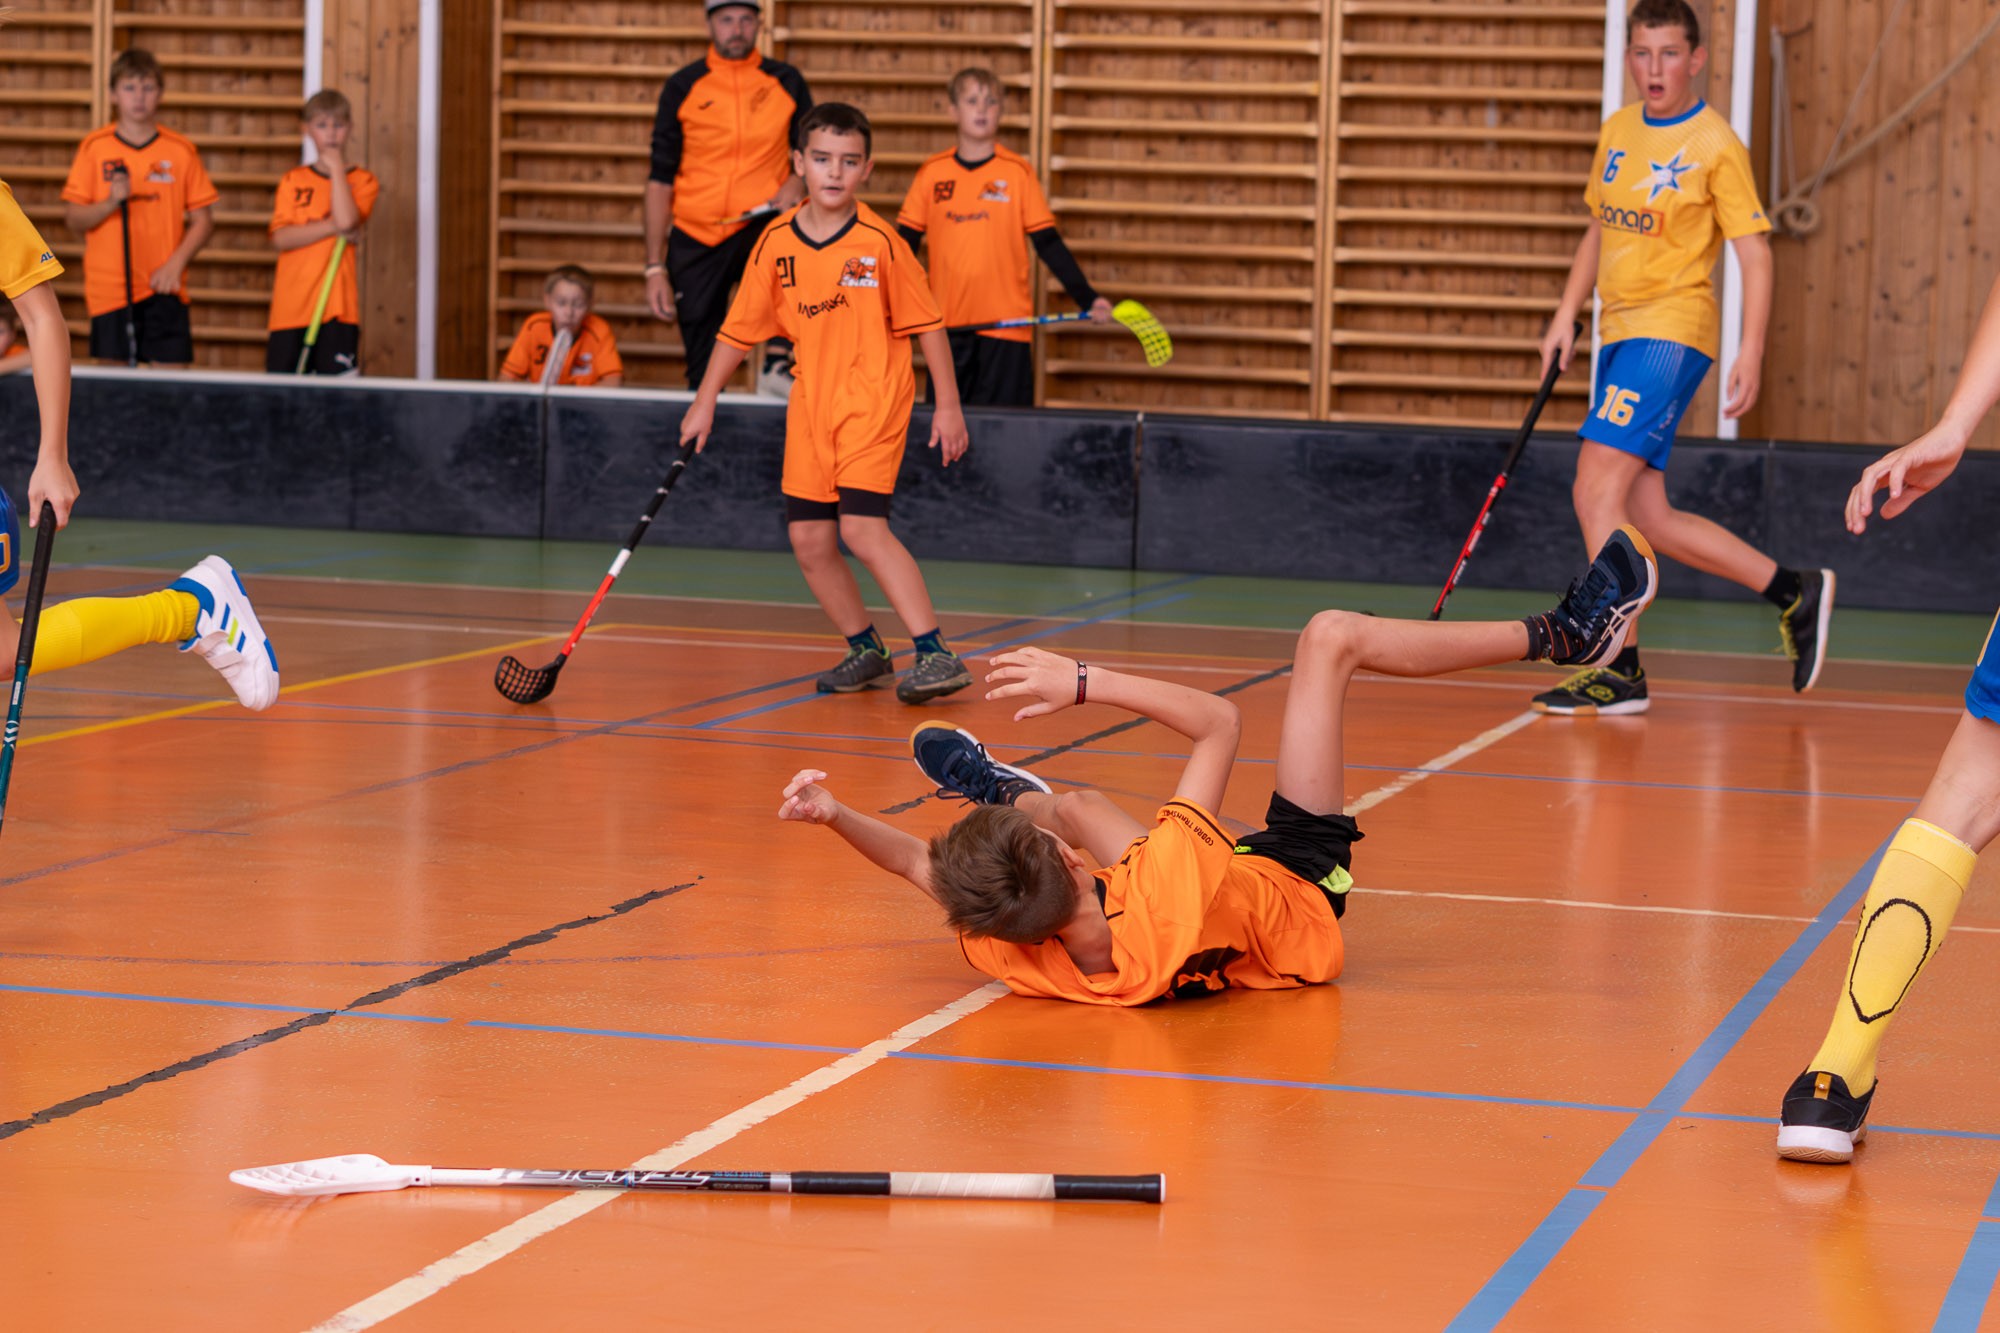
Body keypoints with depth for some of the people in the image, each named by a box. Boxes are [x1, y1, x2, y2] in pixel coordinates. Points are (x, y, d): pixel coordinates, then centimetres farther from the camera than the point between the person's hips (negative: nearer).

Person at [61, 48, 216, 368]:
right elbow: (73, 219, 2)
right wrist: (110, 203, -16)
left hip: (163, 288, 0)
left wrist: (176, 263, -9)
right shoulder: (95, 148, 3)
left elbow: (202, 221, 6)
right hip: (108, 289, 0)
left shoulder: (181, 151, 4)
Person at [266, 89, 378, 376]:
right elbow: (281, 237, -3)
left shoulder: (362, 180, 6)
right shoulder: (292, 181, 11)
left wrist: (337, 167, -6)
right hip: (290, 307, 2)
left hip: (336, 308, -2)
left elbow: (347, 220, -15)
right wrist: (332, 227, -12)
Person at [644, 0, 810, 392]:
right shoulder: (683, 87, 3)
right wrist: (655, 268, -2)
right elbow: (660, 180, 3)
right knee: (703, 373, 1)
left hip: (761, 225, -1)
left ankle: (777, 362, -30)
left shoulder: (786, 82, 5)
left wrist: (798, 182, -11)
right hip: (695, 239, 1)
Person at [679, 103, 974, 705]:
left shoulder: (879, 242, -11)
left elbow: (927, 324, -4)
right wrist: (705, 402, 11)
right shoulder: (776, 243, 0)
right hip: (811, 404, 5)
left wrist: (948, 406, -4)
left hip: (873, 401, -5)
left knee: (862, 529, -18)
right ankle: (866, 650, 22)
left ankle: (937, 655, -15)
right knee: (809, 538, 3)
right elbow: (739, 328, 10)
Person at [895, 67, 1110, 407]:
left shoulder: (1017, 172, 1)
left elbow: (1049, 244, 2)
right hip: (947, 325, 2)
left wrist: (1088, 299, -6)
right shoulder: (931, 173, 5)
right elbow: (905, 245, 11)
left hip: (1006, 323, -2)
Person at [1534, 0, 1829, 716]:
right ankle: (1795, 592, 20)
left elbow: (1754, 252, -9)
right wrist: (1567, 315, 16)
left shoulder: (1715, 144, -8)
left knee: (1597, 493, -16)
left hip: (1672, 331, -8)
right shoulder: (1617, 132, 12)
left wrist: (1752, 349, -17)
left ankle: (1620, 670, -11)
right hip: (1620, 334, 8)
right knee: (1647, 519, 7)